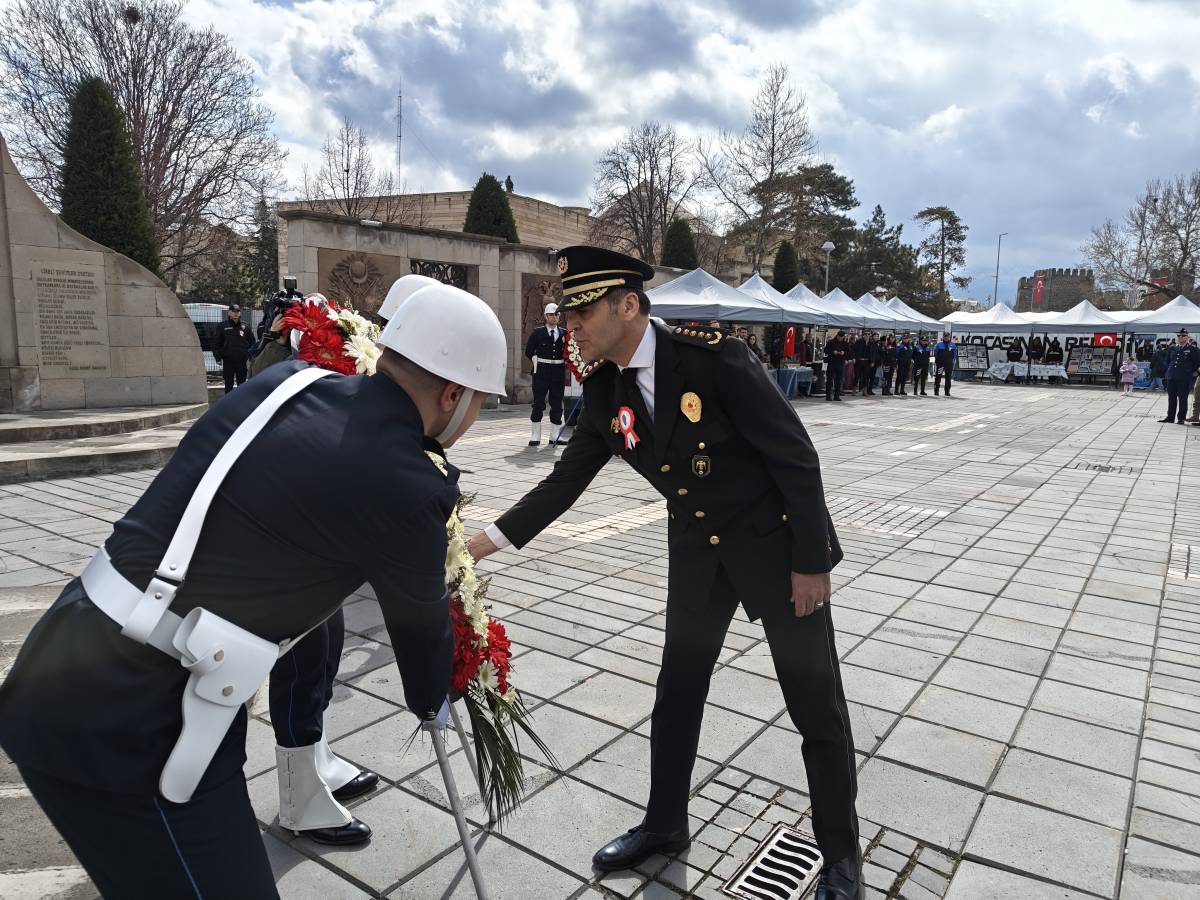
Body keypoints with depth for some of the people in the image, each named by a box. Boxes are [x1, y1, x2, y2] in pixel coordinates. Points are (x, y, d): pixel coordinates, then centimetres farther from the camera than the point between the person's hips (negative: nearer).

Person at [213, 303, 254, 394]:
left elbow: (252, 343, 8)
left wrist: (250, 357, 1)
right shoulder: (223, 326, 2)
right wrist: (218, 358, -3)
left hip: (242, 362, 1)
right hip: (228, 362, -1)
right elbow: (216, 344, 4)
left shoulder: (245, 327, 5)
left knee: (242, 385, 8)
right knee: (229, 385, 4)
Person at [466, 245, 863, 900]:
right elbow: (564, 483, 1)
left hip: (776, 542, -5)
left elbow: (796, 456, -19)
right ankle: (665, 822, 38)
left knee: (817, 707, 7)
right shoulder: (604, 392, -4)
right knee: (676, 693, 16)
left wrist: (810, 561, -16)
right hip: (697, 550, 6)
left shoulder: (712, 357, -23)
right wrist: (483, 542, -5)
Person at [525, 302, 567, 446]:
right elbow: (529, 351, 6)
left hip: (559, 371, 3)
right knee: (538, 403, -1)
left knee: (557, 404, 5)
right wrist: (538, 361, 1)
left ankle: (555, 436, 13)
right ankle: (535, 436, 3)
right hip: (541, 371, -2)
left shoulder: (564, 333, 8)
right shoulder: (538, 332, 2)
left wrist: (562, 364, 1)